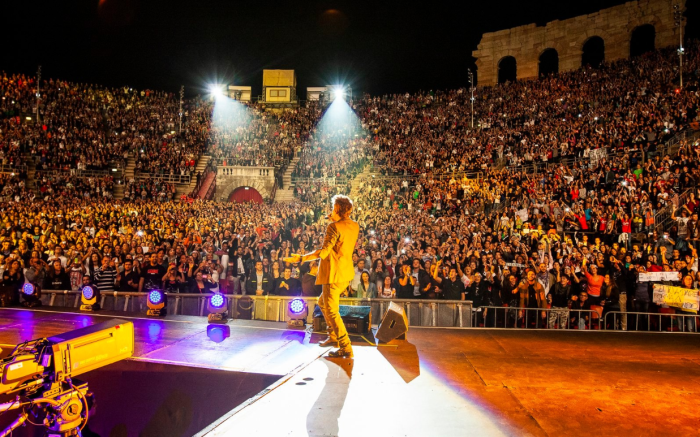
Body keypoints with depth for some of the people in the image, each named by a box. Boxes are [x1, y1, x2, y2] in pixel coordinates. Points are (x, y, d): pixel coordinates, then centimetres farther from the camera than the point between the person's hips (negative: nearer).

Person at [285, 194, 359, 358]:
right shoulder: (355, 226, 5)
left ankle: (346, 349, -2)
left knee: (332, 311, -2)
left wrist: (301, 258, -21)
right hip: (347, 274, 9)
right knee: (323, 302, 25)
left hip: (334, 274, -9)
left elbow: (324, 252, -25)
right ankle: (333, 335, 28)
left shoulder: (334, 227, -18)